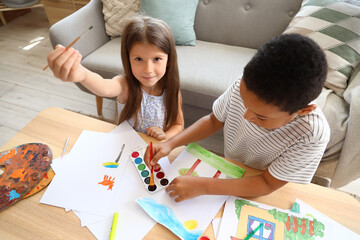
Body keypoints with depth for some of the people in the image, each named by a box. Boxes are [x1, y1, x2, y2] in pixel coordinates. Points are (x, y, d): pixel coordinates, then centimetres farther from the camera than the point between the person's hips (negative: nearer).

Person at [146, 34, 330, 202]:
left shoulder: (314, 135, -32)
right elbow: (214, 120, -6)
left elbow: (267, 184, -24)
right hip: (230, 174, 2)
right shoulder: (242, 88, -24)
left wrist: (202, 186, -31)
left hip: (263, 196, -2)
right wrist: (170, 144, -19)